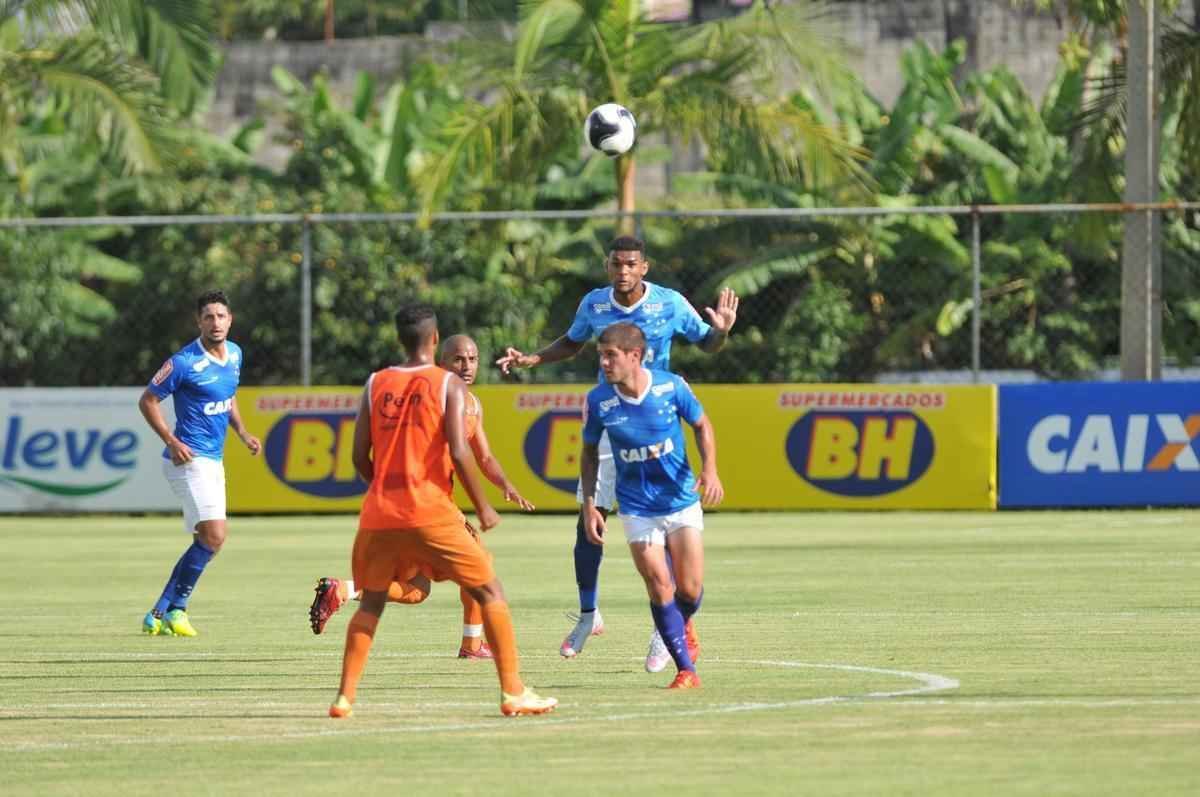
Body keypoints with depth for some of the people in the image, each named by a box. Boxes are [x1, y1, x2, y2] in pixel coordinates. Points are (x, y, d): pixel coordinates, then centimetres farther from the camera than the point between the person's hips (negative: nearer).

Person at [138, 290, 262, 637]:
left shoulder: (235, 354, 9)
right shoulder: (185, 362, -14)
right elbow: (147, 400, -7)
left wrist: (242, 433, 11)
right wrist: (172, 442, -17)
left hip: (213, 461, 9)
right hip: (189, 461, -9)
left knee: (206, 542, 9)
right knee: (214, 535, -19)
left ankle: (159, 614, 16)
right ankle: (176, 609, -7)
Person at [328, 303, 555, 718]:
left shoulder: (376, 384, 9)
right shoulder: (448, 384, -2)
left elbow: (360, 457, 7)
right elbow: (459, 452, -12)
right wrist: (482, 507, -1)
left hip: (379, 512, 4)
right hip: (429, 510, -4)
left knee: (371, 602, 19)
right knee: (490, 592, 6)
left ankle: (345, 697, 11)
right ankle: (513, 693, 0)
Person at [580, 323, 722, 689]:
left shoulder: (672, 386, -14)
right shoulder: (598, 401, -13)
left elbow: (701, 425, 3)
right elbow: (589, 452, 3)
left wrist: (710, 469, -12)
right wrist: (588, 505, -3)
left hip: (682, 501, 0)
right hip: (636, 508, 0)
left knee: (690, 590, -1)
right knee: (660, 588, -9)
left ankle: (684, 628, 34)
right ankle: (686, 669, 2)